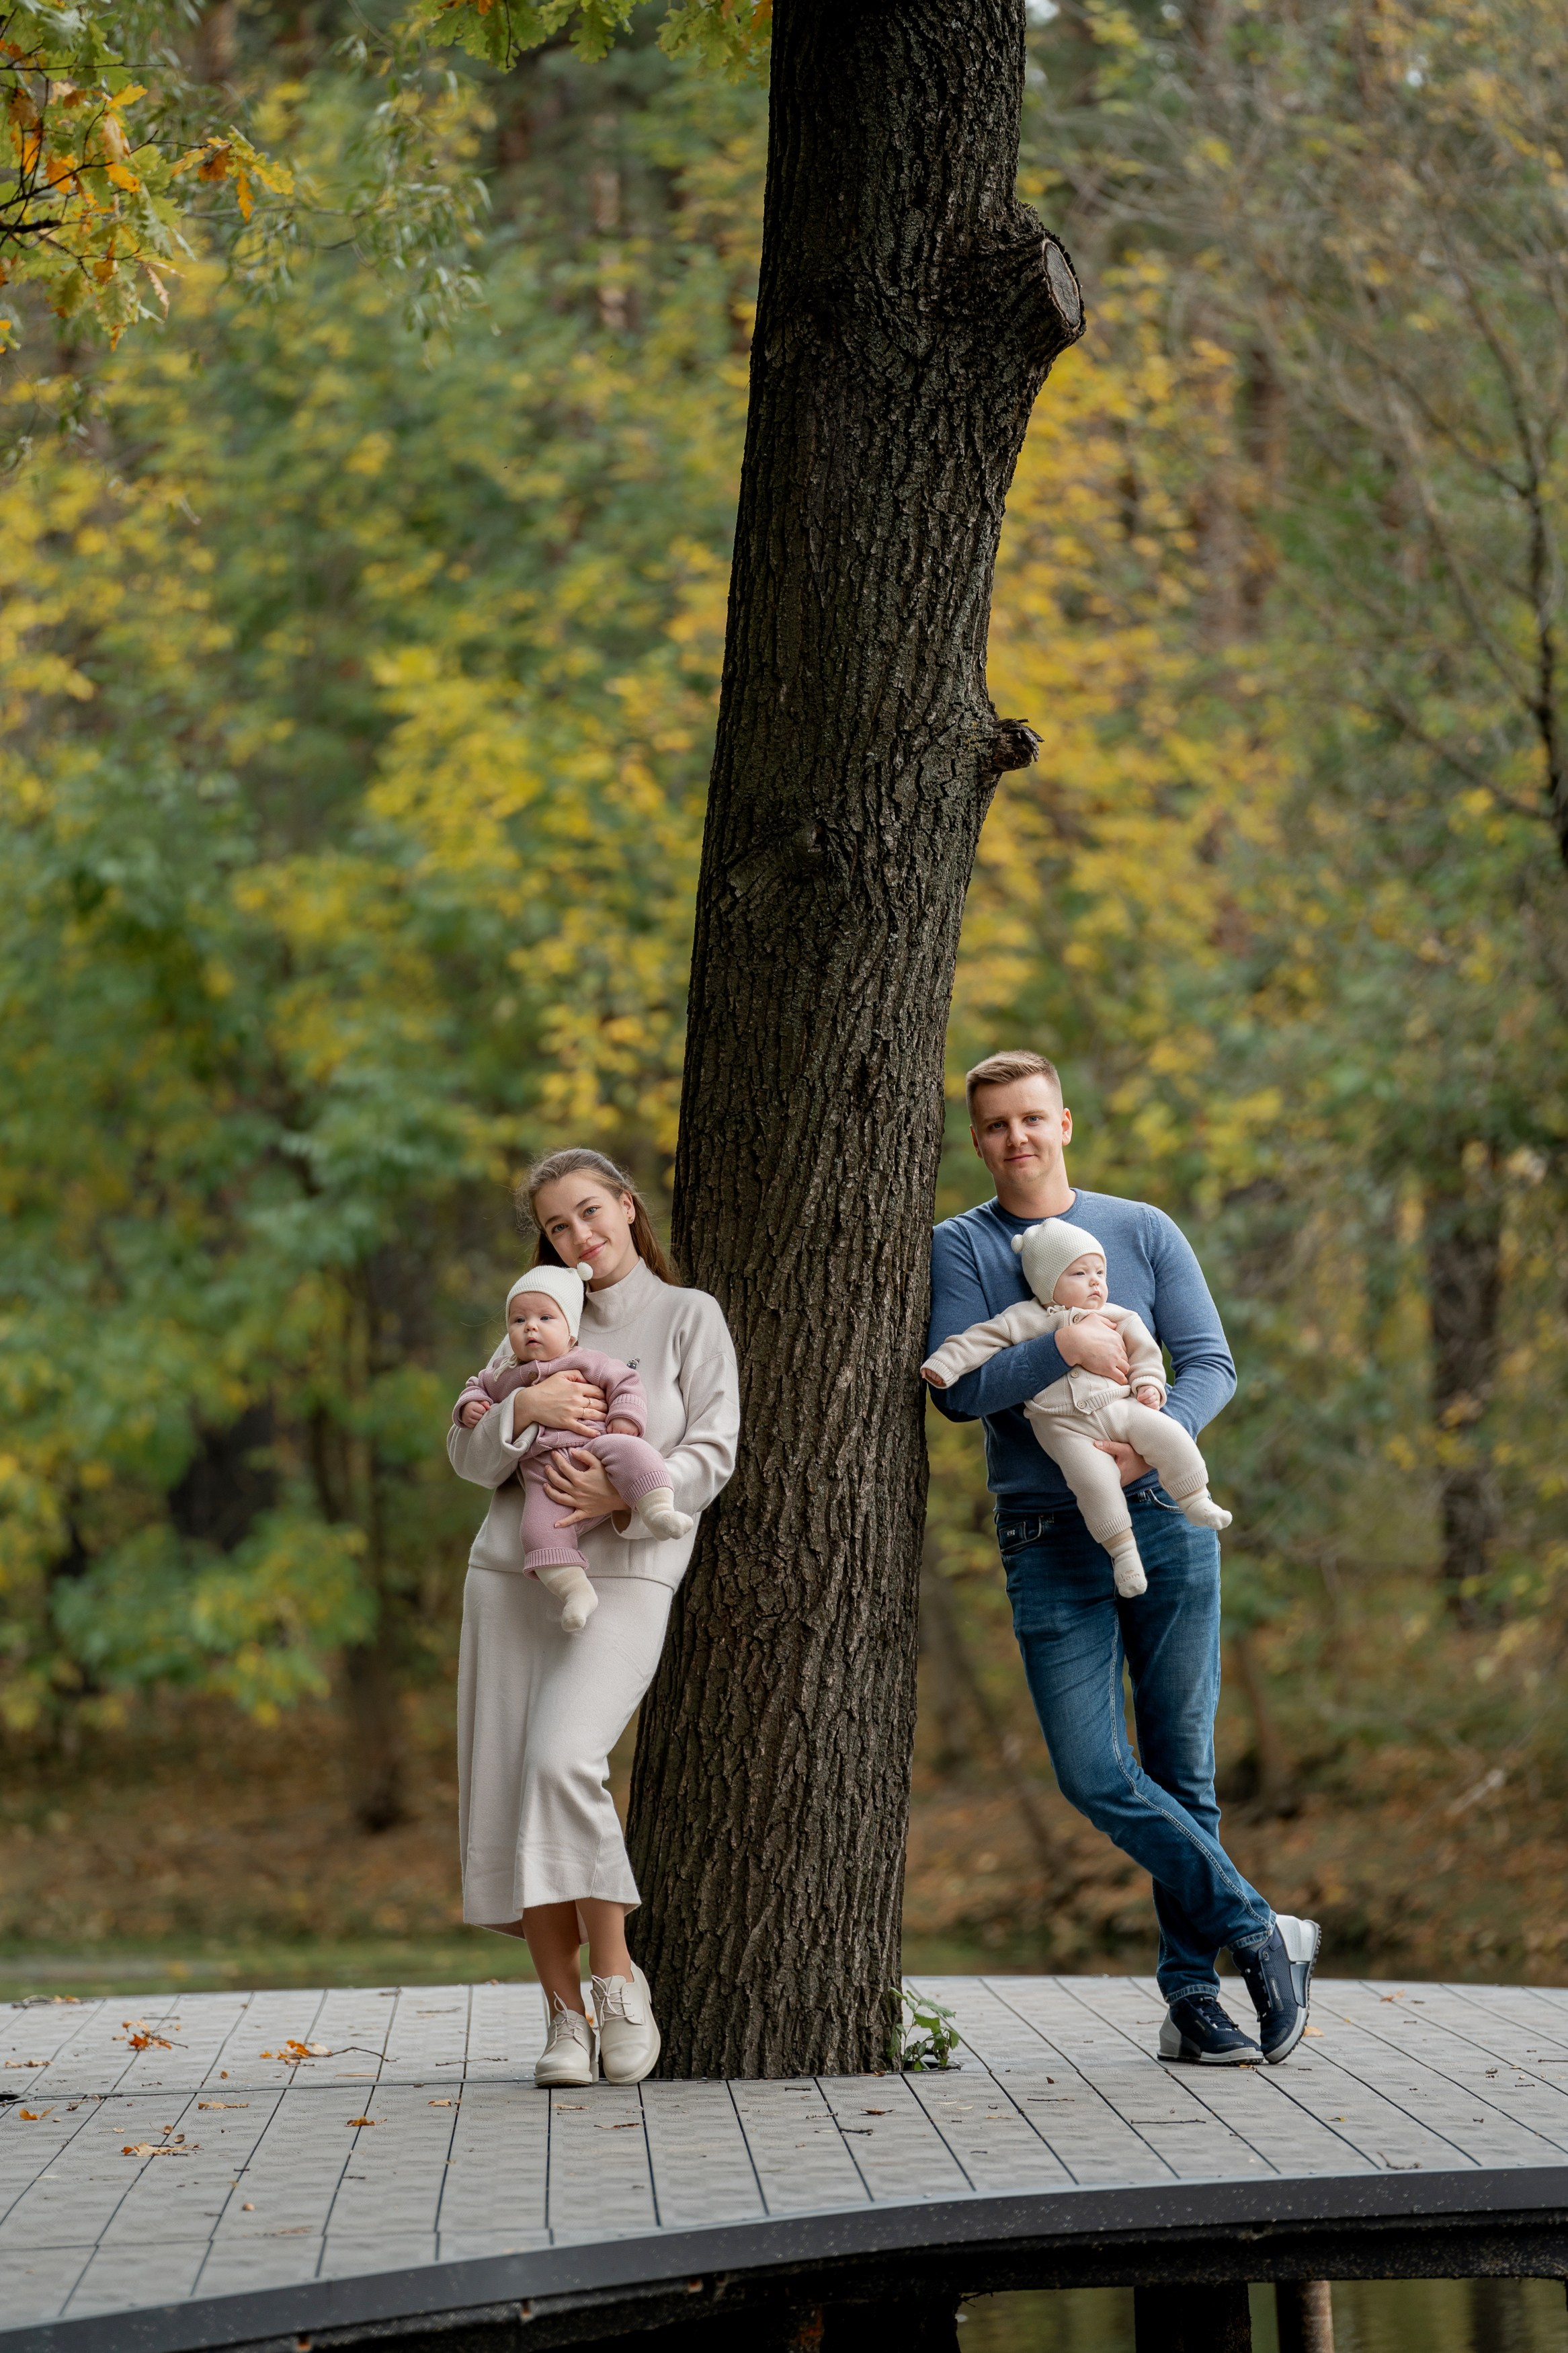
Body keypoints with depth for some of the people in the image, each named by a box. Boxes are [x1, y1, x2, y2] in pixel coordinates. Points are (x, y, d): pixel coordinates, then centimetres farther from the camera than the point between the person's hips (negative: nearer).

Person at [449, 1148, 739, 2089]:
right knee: (503, 1792, -2)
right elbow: (469, 1455, 12)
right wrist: (523, 1409, -8)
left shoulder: (689, 1317, 7)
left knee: (565, 1762, -24)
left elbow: (711, 1455, -1)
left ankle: (616, 1976, -10)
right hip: (510, 1574, 5)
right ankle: (565, 2012, 5)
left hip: (623, 1575, -5)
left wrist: (625, 1494, -17)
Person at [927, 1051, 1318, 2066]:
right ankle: (1260, 1933, -2)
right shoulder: (959, 1249, 7)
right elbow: (958, 1389, -5)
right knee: (1095, 1774, -12)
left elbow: (1212, 1364, 3)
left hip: (1167, 1527, 1)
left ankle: (1194, 1993, 9)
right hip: (1050, 1548, -1)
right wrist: (1062, 1347, -19)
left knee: (1184, 1772, 2)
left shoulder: (1145, 1232, 10)